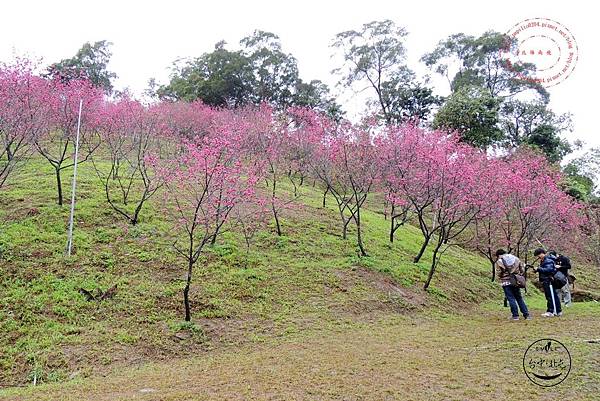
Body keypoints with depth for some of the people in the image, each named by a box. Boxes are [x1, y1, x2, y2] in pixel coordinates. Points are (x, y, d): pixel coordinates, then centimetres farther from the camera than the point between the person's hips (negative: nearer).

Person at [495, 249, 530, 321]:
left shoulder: (499, 262, -6)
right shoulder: (516, 259, 8)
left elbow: (499, 273, -7)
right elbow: (522, 270, 8)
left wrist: (501, 281, 9)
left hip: (506, 282, -4)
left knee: (511, 298, 2)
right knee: (519, 298, 13)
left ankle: (515, 315, 2)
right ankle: (526, 315, 12)